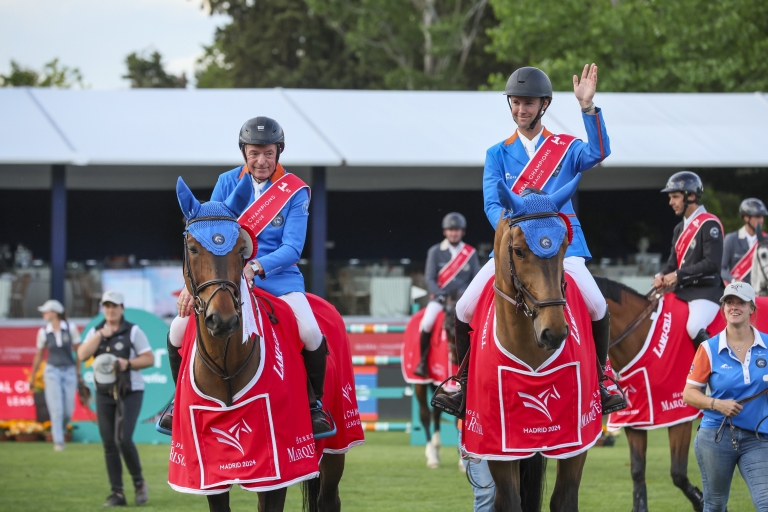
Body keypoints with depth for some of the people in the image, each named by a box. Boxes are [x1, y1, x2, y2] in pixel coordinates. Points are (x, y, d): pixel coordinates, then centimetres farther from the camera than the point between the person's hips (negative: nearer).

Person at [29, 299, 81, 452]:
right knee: (57, 409, -11)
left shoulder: (70, 328, -3)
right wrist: (32, 377, 13)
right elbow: (39, 355, 9)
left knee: (68, 411, 0)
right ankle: (58, 441, -9)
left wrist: (78, 371, 5)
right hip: (52, 371, -1)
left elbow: (78, 351, 5)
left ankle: (59, 431, 26)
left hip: (69, 371, 1)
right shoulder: (43, 332, 0)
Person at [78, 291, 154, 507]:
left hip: (130, 393, -4)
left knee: (123, 440, -16)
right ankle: (117, 493, 5)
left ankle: (139, 482, 5)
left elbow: (149, 359, -4)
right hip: (104, 394, 4)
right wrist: (101, 334, -13)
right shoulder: (95, 332, 8)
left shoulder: (133, 331, -3)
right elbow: (82, 355, -7)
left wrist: (127, 363, -19)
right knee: (109, 444, 1)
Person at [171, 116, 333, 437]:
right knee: (178, 331, -12)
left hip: (279, 279, -3)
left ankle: (315, 403, -3)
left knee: (310, 333, -29)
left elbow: (292, 248, -14)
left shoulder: (295, 191, -6)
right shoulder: (228, 182, 2)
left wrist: (257, 267, -32)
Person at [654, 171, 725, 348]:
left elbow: (712, 263, -17)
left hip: (706, 290, -9)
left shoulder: (709, 224, -9)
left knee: (695, 328, -33)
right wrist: (662, 276, -2)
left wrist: (678, 275, -16)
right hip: (682, 291, 9)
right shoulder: (680, 229, 18)